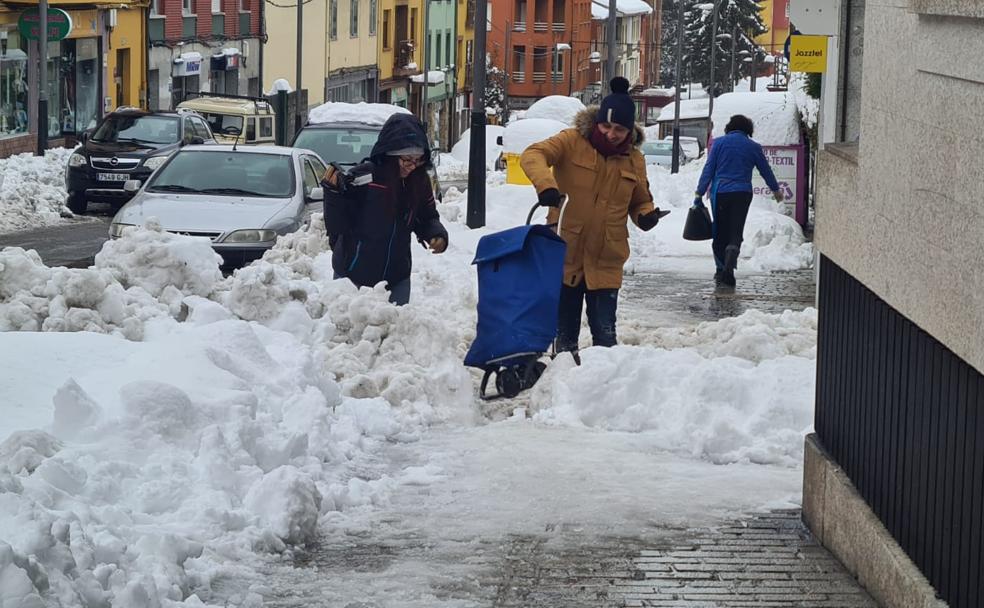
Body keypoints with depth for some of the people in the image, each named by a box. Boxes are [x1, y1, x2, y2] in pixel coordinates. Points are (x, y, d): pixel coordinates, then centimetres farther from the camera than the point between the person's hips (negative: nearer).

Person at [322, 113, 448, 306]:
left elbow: (427, 218, 14)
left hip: (397, 278, 4)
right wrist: (333, 192, -28)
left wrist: (437, 235, -7)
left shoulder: (419, 182, -2)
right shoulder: (361, 178, -18)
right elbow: (336, 226, -13)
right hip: (353, 276, -4)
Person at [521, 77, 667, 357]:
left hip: (605, 263, 1)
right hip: (565, 254, -1)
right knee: (565, 329, 10)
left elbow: (640, 200, 18)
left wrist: (647, 215, -6)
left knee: (604, 331, -1)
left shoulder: (634, 160, 5)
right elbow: (533, 155, -17)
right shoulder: (572, 142, -6)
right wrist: (546, 184, -36)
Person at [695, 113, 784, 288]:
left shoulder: (719, 143, 2)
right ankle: (728, 271, -22)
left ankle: (721, 271, 19)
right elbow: (766, 171, 16)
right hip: (742, 194, 0)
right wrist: (776, 190, 32)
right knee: (735, 234, -2)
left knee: (720, 234, 12)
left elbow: (708, 170, -2)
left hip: (720, 193, 0)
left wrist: (699, 193, 0)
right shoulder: (753, 147, 5)